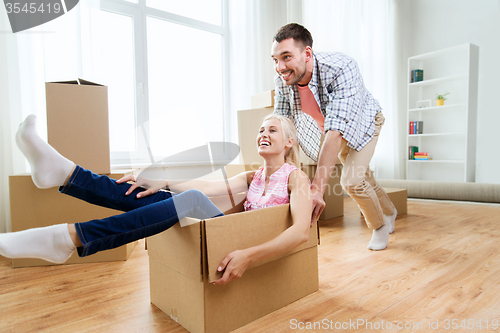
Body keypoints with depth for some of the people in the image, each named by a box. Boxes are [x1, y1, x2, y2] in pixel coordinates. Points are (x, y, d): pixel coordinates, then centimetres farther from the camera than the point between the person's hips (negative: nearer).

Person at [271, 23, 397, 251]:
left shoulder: (341, 68, -42)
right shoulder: (282, 80, -25)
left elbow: (336, 131, -49)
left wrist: (317, 189, -55)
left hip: (363, 122, -5)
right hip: (332, 129, 5)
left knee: (351, 181, -17)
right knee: (363, 177, 19)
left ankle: (380, 225, 15)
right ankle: (389, 212, 49)